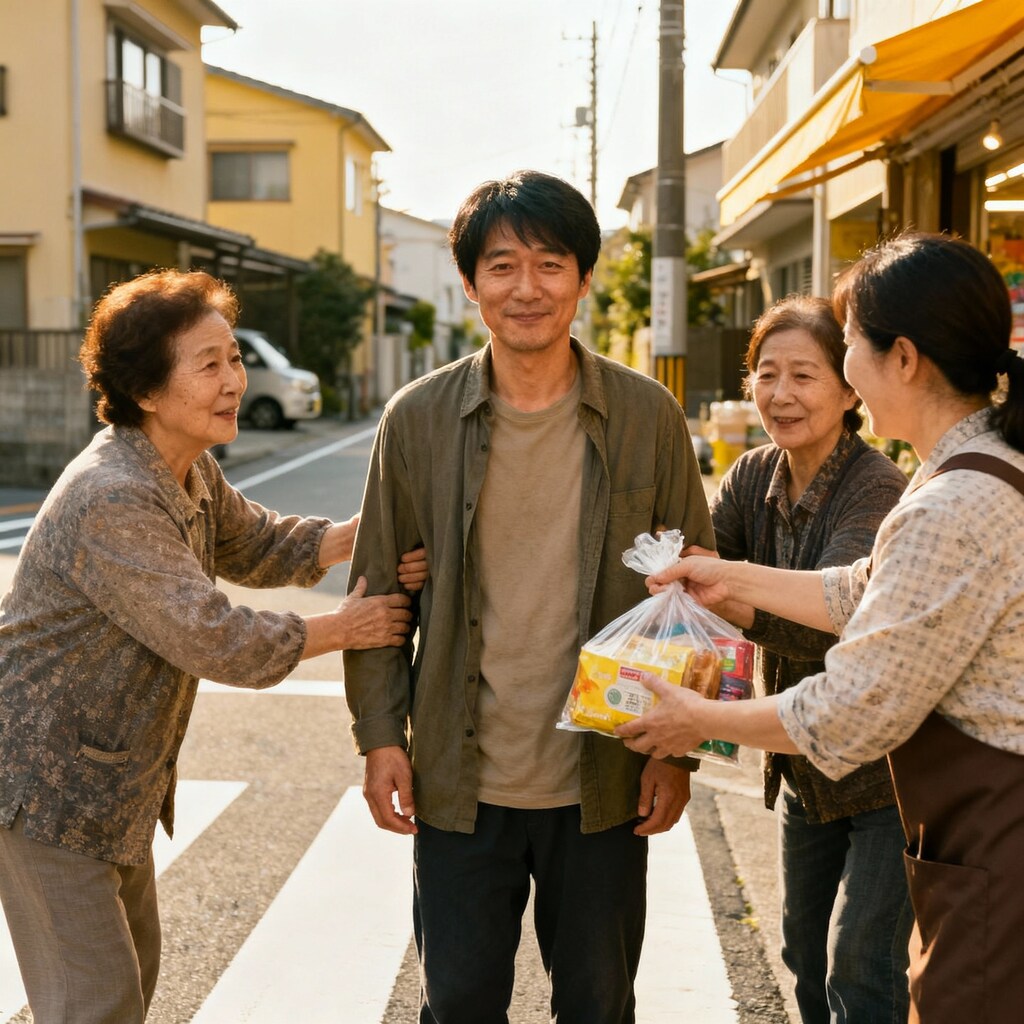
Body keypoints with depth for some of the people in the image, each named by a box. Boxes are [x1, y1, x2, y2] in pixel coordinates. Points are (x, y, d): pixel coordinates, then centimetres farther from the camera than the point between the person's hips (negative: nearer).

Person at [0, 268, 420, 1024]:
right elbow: (216, 642, -30)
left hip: (115, 775, 10)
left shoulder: (191, 469, 2)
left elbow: (255, 547, 14)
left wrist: (369, 529, -4)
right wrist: (344, 629, -17)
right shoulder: (112, 502, -30)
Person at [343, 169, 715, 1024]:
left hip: (603, 782, 0)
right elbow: (379, 586, 3)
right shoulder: (418, 420, -3)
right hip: (460, 779, 0)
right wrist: (381, 735, -2)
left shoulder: (648, 418, -4)